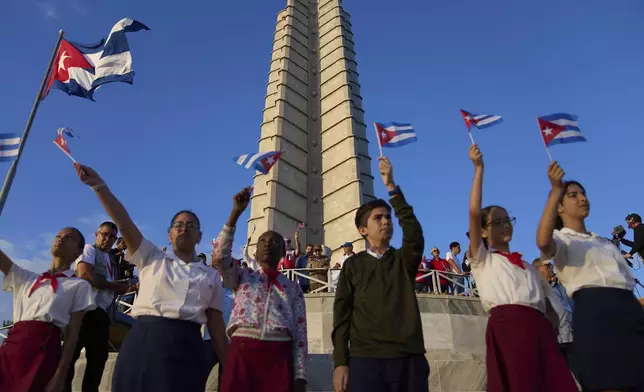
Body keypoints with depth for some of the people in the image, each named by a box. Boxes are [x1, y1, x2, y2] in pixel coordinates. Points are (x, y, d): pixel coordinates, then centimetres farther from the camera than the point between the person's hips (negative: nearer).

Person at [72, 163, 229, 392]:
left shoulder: (210, 276, 14)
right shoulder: (152, 258, 12)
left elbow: (215, 322, 11)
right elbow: (124, 223, 0)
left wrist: (227, 365, 6)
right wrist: (99, 185, -10)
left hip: (185, 347, 1)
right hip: (144, 341, 0)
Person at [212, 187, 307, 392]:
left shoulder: (293, 287, 15)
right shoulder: (242, 277, 15)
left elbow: (300, 332, 8)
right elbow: (219, 257, -4)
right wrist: (236, 213, -6)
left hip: (279, 358, 1)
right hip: (242, 355, 0)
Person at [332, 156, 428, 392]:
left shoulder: (404, 260, 12)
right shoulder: (353, 264, 10)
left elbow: (414, 234, -9)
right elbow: (341, 313, 5)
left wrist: (391, 187, -12)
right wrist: (340, 362, -5)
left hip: (409, 359, 1)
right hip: (365, 360, -1)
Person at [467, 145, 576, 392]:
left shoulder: (527, 267, 30)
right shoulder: (482, 259, 14)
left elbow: (548, 304, 26)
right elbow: (474, 212, 0)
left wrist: (552, 332, 4)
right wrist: (478, 169, -1)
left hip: (540, 328, 5)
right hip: (507, 326, -5)